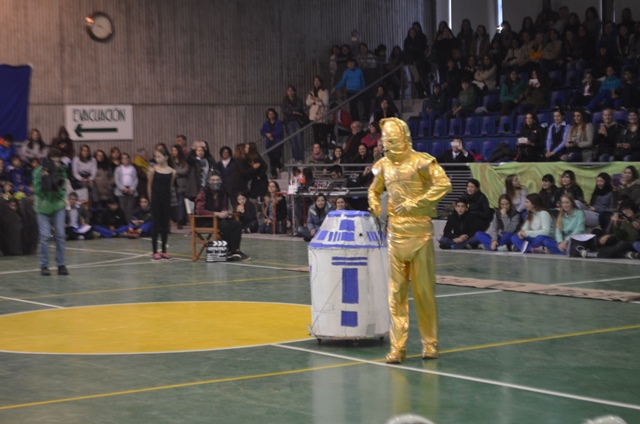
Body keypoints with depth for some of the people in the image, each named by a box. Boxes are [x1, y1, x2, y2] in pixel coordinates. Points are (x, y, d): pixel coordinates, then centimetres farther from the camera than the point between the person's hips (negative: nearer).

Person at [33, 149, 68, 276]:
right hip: (43, 207, -2)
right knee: (45, 236, -7)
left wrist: (59, 188, -30)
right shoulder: (38, 172, -14)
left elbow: (62, 195, -9)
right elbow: (38, 193, -19)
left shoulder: (61, 172, -9)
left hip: (58, 206, 2)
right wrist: (44, 179, -31)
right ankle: (44, 266, 2)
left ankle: (61, 265, 2)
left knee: (60, 235, -5)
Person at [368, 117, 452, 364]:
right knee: (396, 291, 2)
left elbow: (444, 184, -18)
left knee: (424, 289, 2)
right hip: (395, 232, 4)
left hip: (419, 231, -4)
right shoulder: (384, 165, 10)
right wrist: (375, 204, 6)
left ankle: (430, 343, 15)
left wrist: (414, 203, -19)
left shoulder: (420, 161, -7)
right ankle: (398, 347, 5)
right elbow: (374, 189, 28)